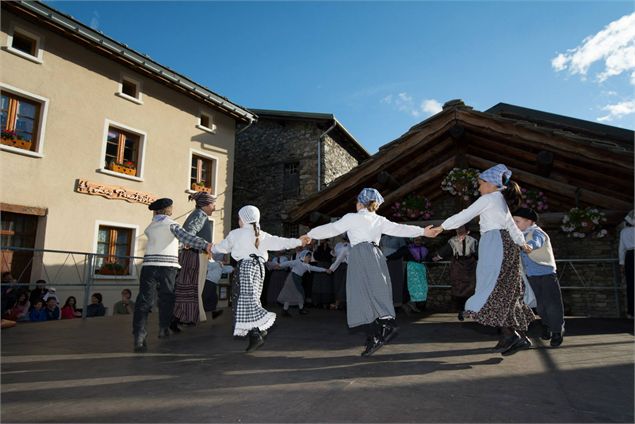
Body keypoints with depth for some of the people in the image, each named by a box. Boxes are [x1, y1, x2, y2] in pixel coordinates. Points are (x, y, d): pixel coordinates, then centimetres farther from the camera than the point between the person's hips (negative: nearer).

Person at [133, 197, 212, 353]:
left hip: (149, 265, 3)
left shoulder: (149, 228, 18)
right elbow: (184, 236, -16)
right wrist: (205, 244, -27)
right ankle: (164, 329, 19)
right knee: (166, 299, 11)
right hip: (167, 266, -3)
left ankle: (139, 336, -10)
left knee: (144, 301, -1)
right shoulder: (171, 224, 1)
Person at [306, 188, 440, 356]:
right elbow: (398, 228, 13)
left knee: (363, 297, -5)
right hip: (376, 255, 6)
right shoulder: (380, 220, 17)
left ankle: (374, 338, -8)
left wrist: (309, 235, 15)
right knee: (377, 296, 8)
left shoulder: (352, 218, 5)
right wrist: (422, 231, 17)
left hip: (360, 256, -5)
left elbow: (331, 229, 6)